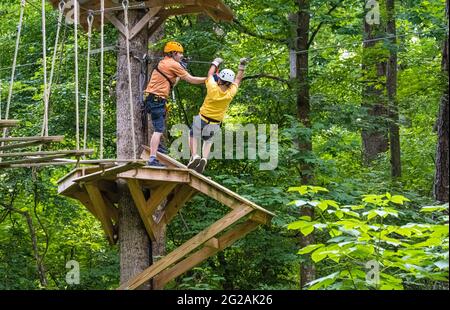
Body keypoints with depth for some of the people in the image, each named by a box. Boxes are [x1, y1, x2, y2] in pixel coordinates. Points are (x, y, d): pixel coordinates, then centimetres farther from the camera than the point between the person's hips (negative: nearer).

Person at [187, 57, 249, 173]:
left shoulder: (213, 88, -24)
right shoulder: (230, 93, -18)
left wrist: (215, 63, 13)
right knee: (208, 141, 23)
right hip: (215, 123, 2)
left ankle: (194, 156, -7)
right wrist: (242, 67, 9)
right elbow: (237, 80, 1)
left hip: (202, 119, -2)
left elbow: (210, 74, -3)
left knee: (194, 136, 18)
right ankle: (204, 158, -3)